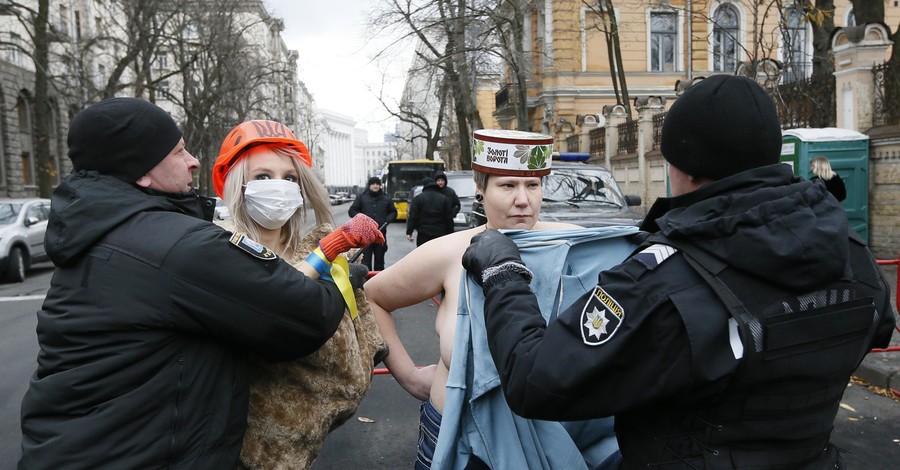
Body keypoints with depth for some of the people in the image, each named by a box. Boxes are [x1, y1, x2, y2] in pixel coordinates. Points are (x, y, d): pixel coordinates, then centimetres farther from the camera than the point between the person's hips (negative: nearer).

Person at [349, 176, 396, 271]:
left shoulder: (386, 198, 11)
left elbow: (393, 212, 20)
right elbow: (351, 211, 7)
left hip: (381, 233, 2)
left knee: (379, 259, 10)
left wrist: (388, 220, 0)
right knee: (366, 259, -6)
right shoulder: (361, 197, 5)